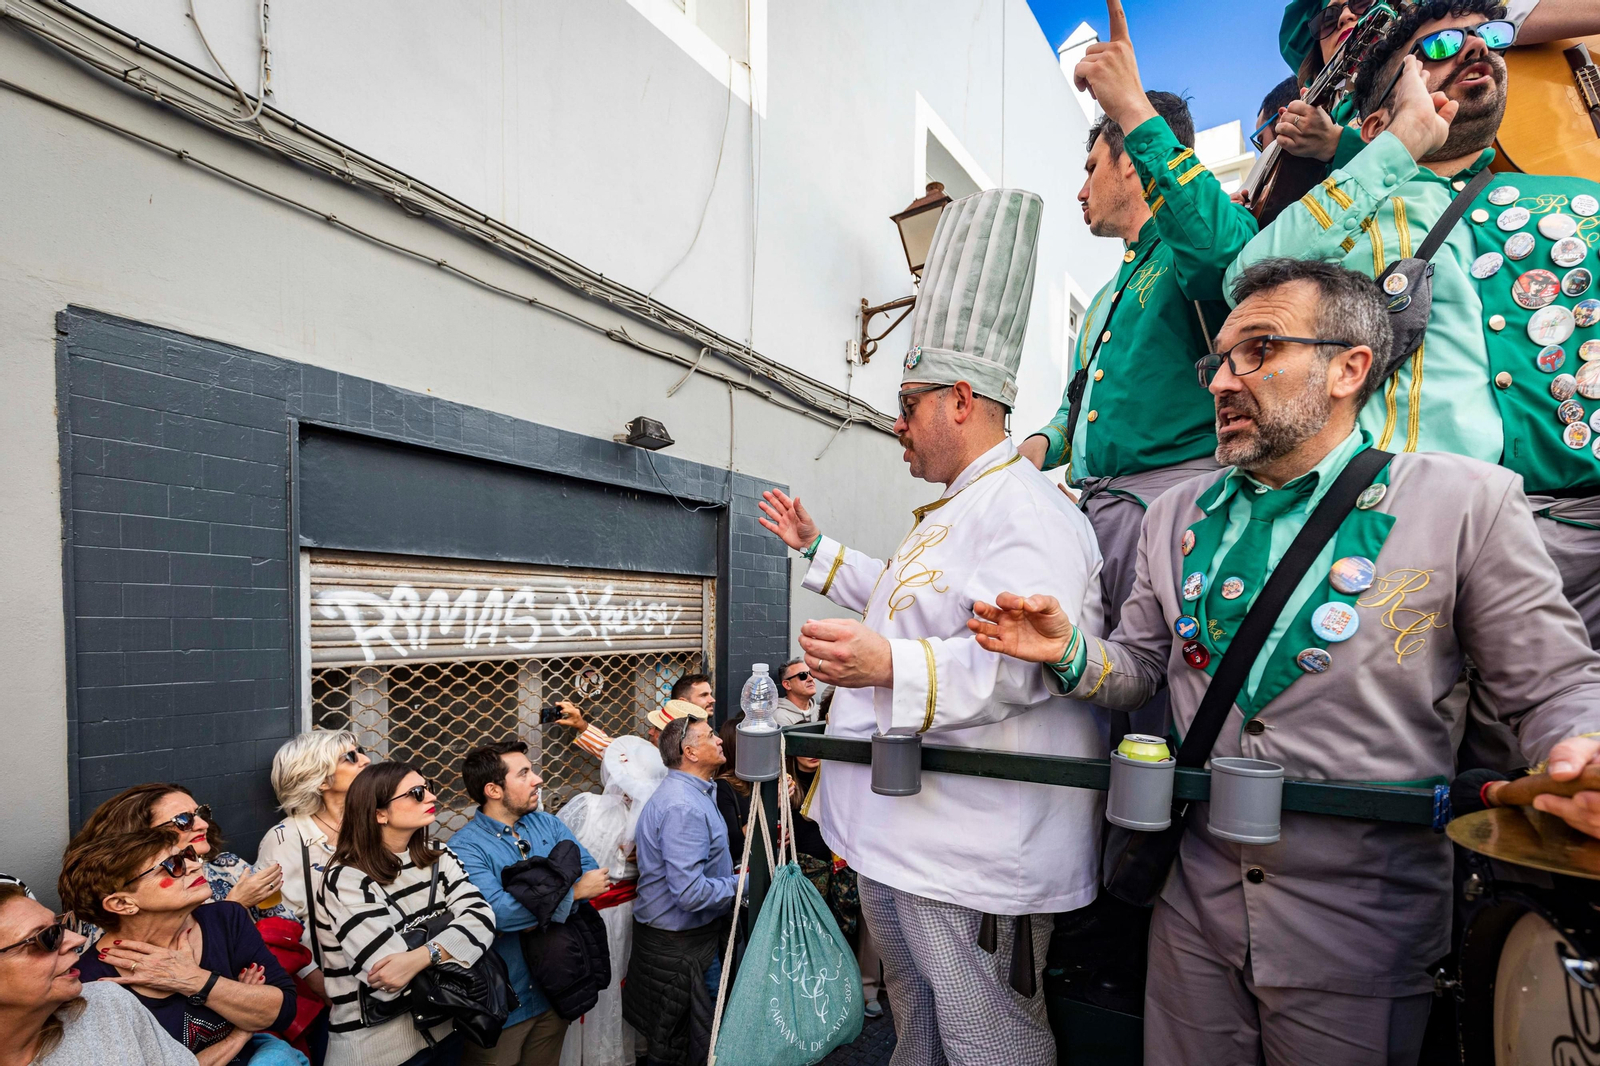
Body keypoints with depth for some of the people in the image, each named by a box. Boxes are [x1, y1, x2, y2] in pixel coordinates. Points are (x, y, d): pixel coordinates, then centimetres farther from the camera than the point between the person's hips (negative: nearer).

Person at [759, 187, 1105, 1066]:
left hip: (970, 854, -11)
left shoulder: (1026, 511, -19)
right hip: (897, 829, 11)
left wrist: (892, 666, -42)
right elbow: (910, 604, 30)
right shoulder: (954, 511, 17)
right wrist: (818, 548, 32)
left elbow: (1024, 664, -30)